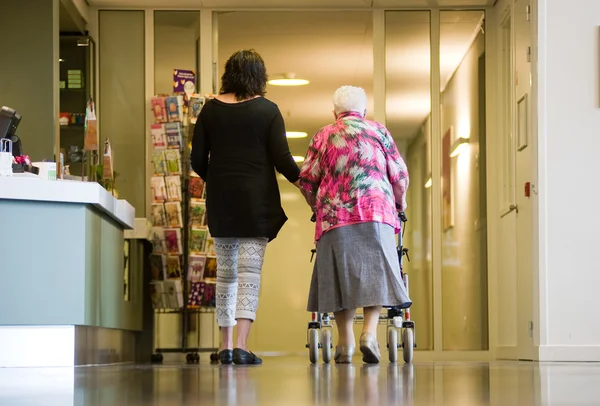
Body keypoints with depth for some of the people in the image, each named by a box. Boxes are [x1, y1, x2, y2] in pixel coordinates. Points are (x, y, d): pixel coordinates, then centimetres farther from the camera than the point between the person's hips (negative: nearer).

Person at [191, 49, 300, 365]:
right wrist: (303, 181, 11)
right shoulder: (267, 110, -3)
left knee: (226, 272, 11)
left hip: (220, 200, 3)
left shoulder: (210, 109, 6)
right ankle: (241, 345, -16)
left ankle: (226, 346, 14)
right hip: (256, 200, -3)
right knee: (250, 271, -5)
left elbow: (197, 159, 6)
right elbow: (282, 159, -6)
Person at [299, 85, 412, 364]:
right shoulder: (379, 132, 11)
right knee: (374, 272, 0)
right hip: (375, 213, -1)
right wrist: (400, 202, 27)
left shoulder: (322, 136, 13)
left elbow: (307, 179, 10)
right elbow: (399, 175, 10)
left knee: (340, 275, 6)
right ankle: (369, 333, -16)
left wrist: (315, 206, 28)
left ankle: (345, 343, 6)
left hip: (333, 216, 1)